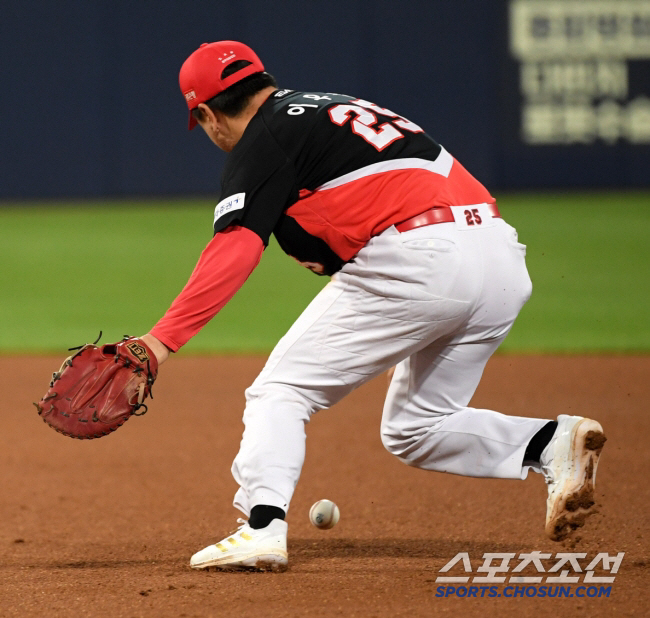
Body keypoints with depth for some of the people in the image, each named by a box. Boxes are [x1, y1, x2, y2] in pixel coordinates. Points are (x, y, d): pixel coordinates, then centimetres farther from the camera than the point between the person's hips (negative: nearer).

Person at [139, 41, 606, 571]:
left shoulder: (264, 140, 2)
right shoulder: (336, 107, 28)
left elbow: (235, 249, -12)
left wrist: (162, 339, -17)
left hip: (419, 259, -8)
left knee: (280, 392, 2)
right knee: (415, 430, 21)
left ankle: (263, 525, -17)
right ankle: (554, 443, 2)